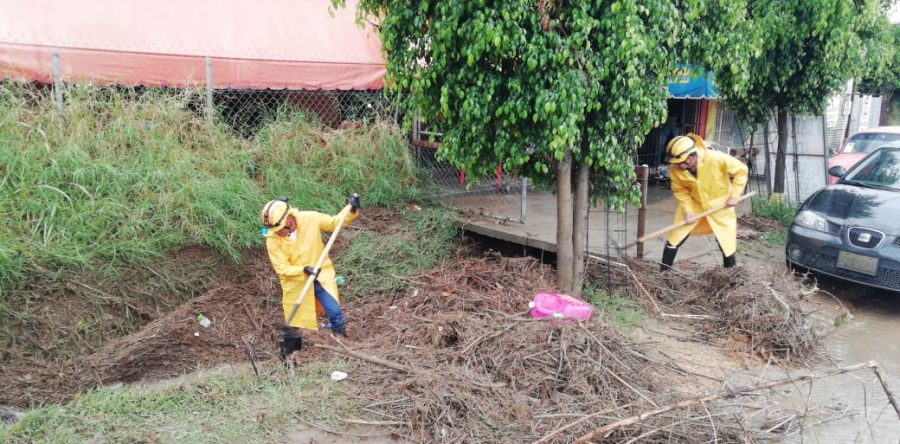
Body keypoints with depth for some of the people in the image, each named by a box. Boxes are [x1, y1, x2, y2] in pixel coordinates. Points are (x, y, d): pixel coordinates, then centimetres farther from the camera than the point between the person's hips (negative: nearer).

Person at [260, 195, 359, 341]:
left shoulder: (310, 219, -19)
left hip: (320, 275, 0)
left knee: (335, 314, -6)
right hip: (295, 283, 0)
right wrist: (304, 270, -33)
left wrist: (351, 209, -19)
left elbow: (334, 223, -4)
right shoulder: (272, 240, -20)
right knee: (294, 322, 12)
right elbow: (282, 268, -18)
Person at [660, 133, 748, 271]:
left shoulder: (716, 159, -31)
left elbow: (741, 170, -16)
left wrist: (734, 195, -17)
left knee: (727, 241, 3)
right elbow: (679, 190, -7)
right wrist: (688, 210, -18)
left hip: (719, 204, -2)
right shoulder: (675, 168, -23)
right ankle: (663, 273, 11)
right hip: (692, 203, 2)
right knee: (674, 238, -1)